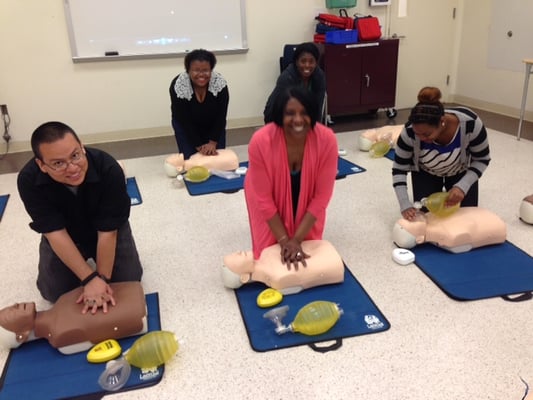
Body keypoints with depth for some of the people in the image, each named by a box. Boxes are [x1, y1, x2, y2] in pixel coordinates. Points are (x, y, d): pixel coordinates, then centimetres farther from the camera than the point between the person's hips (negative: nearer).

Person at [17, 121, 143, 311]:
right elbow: (56, 233, -30)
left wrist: (102, 279, -25)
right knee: (53, 292, 0)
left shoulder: (109, 170, -37)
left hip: (107, 230, -1)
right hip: (62, 235, 1)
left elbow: (107, 232, -30)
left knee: (129, 280, -4)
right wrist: (90, 279, -32)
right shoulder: (29, 180, -33)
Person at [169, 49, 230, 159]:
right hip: (186, 127, -1)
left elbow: (221, 116, -20)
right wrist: (199, 146, -26)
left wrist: (213, 142, -25)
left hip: (213, 125, 2)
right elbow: (184, 120, -25)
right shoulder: (178, 86, -31)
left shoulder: (220, 83, -27)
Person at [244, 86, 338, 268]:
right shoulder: (261, 141, -36)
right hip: (272, 203, -1)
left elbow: (322, 196, -23)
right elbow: (264, 199, -25)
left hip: (306, 202, 2)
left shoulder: (327, 140, -32)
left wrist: (297, 239, -24)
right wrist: (284, 240, -23)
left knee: (308, 246, 12)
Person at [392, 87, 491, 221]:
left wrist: (462, 186, -34)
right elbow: (399, 169, -23)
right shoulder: (410, 131, -36)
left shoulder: (470, 123, -38)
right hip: (425, 172, 0)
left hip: (461, 170, 0)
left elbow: (482, 160, -20)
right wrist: (405, 205, -32)